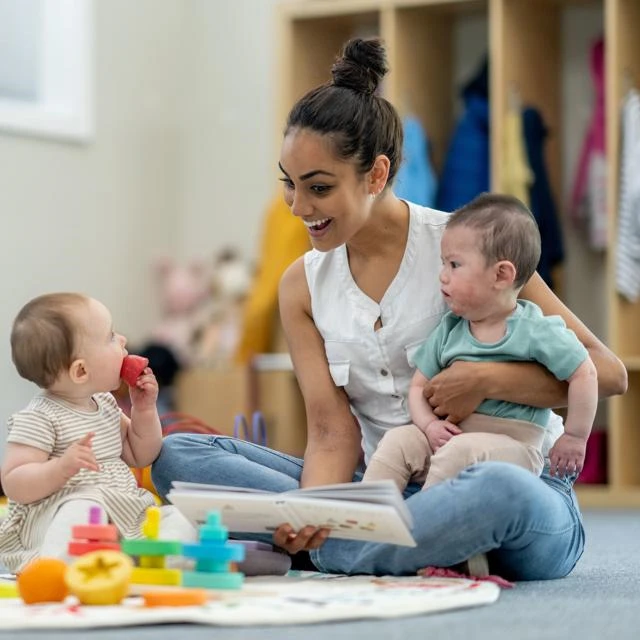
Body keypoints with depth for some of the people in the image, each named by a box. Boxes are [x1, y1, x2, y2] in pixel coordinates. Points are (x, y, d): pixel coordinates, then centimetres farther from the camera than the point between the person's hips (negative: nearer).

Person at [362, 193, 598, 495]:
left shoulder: (537, 332, -8)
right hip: (450, 435, 6)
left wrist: (574, 438, -6)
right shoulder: (448, 331, 10)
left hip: (514, 447, -6)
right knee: (397, 441, -18)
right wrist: (429, 425, -8)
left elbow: (584, 374, -6)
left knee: (459, 450, -35)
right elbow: (419, 386, 13)